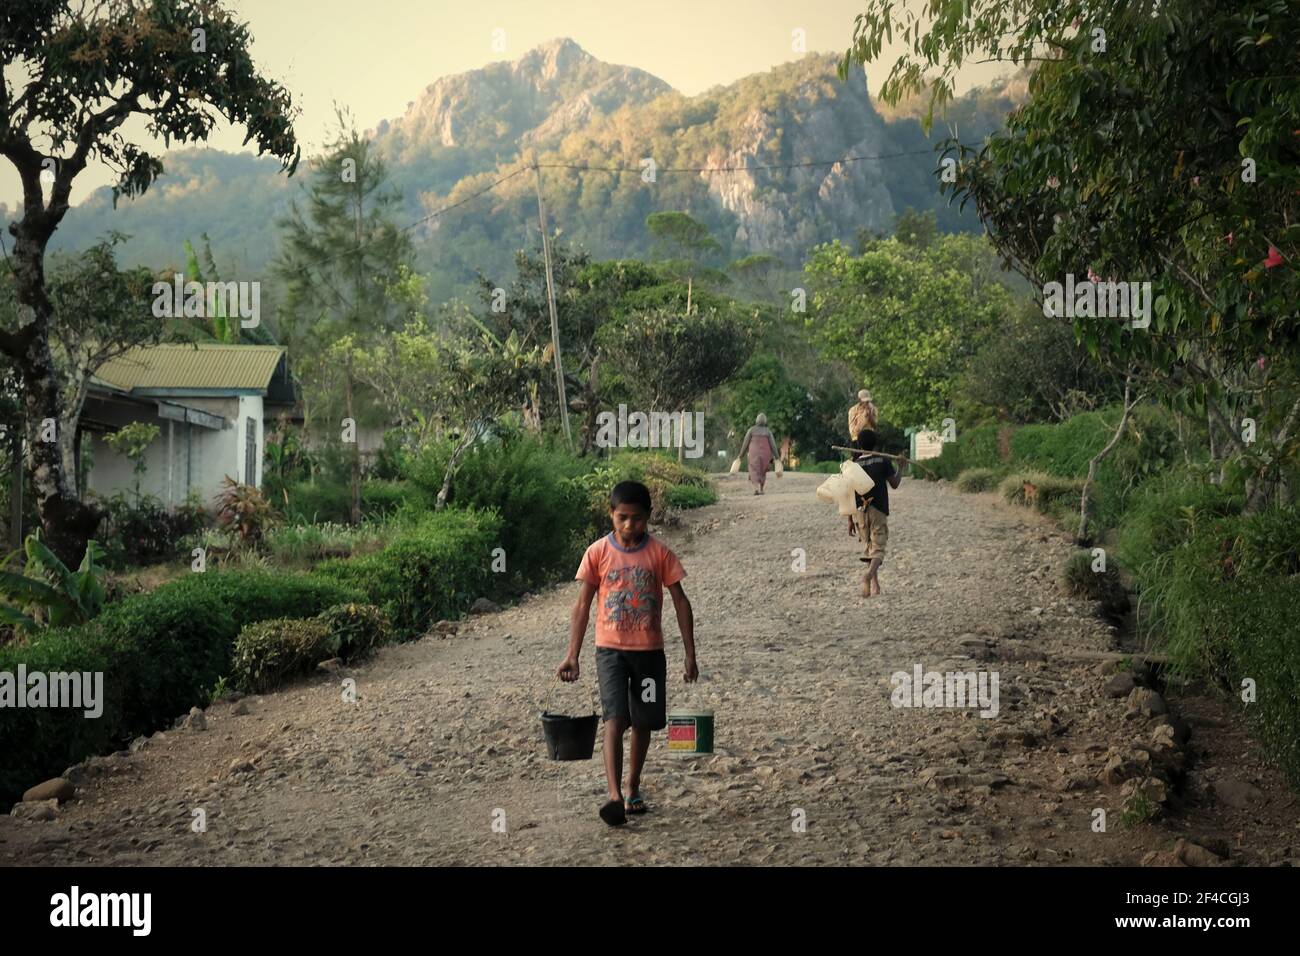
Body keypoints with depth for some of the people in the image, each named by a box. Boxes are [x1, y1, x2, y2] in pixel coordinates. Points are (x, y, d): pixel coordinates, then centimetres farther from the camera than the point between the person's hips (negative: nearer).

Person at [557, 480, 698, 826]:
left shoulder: (659, 553, -2)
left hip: (649, 650, 2)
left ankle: (633, 789, 29)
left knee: (643, 722, 11)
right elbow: (582, 605, 1)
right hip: (610, 649, -2)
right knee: (615, 719, -16)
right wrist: (572, 655, -5)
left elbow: (680, 602, 2)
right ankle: (615, 797, -23)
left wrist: (690, 655, -2)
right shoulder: (598, 553, -3)